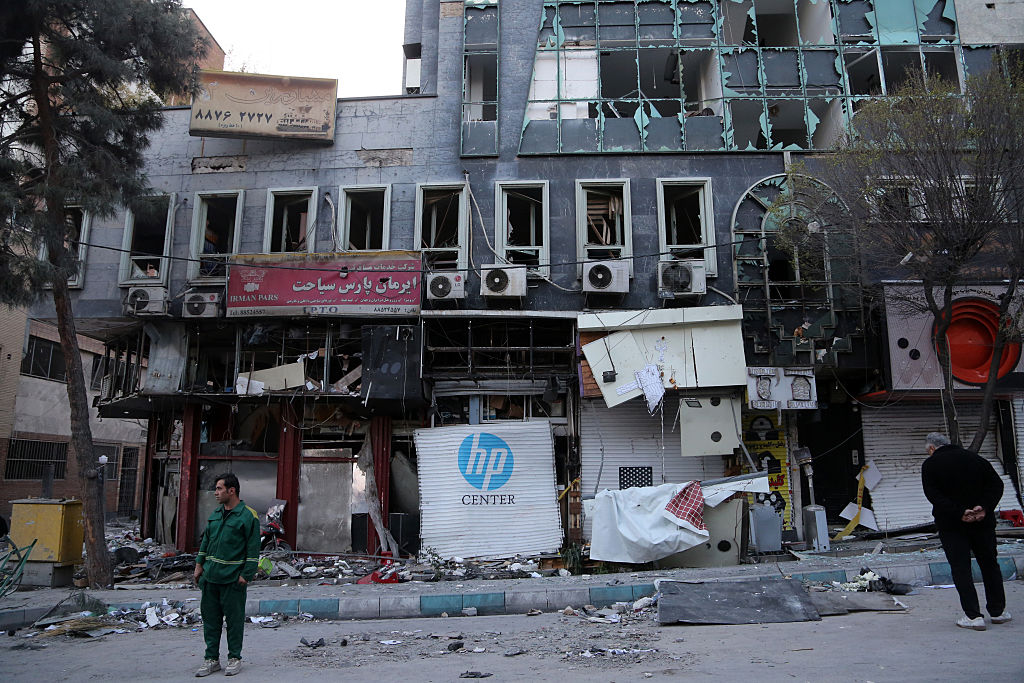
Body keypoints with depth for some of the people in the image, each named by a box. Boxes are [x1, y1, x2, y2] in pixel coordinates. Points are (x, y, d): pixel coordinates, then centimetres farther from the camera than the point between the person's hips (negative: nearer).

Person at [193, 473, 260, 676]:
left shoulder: (248, 516, -10)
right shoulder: (215, 514, 11)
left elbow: (253, 549, -10)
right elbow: (206, 540, 21)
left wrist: (246, 575, -13)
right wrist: (199, 564, 14)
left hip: (233, 579, -6)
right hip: (210, 576, 6)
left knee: (234, 619, 4)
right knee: (210, 617, 11)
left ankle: (235, 658, 17)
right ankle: (212, 659, 22)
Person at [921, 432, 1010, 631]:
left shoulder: (930, 465, -4)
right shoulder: (974, 458, 7)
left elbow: (933, 495, -16)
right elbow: (996, 484, -1)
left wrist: (959, 513, -18)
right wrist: (984, 507, -11)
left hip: (951, 525, -4)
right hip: (983, 522, 4)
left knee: (960, 568, 1)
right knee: (989, 564, 17)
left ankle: (973, 615, -3)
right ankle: (998, 611, 25)